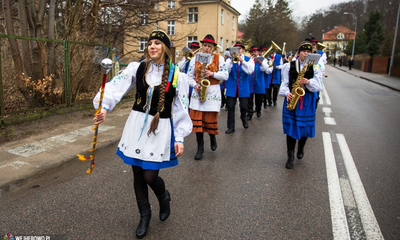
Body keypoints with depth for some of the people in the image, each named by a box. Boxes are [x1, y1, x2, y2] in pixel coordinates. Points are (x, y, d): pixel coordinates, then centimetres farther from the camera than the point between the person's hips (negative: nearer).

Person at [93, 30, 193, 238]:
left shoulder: (177, 76, -5)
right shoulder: (137, 68, 0)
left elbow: (181, 110, -3)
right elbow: (116, 86, -11)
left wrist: (179, 138, -5)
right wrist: (104, 107, -29)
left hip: (160, 129, -3)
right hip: (137, 125, 3)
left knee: (149, 175, -5)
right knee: (138, 174, 10)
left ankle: (164, 197, 32)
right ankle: (144, 215, 33)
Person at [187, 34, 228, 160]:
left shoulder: (219, 58, 4)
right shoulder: (195, 59, 8)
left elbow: (225, 75, 0)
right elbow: (189, 76, 8)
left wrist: (212, 74, -15)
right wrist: (195, 85, -11)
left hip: (212, 93, -1)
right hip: (197, 93, 2)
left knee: (211, 120, 1)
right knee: (197, 120, 0)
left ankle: (212, 137, 34)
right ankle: (200, 147, 12)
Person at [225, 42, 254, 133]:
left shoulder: (248, 59, 4)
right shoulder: (229, 59, 5)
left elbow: (250, 71, -14)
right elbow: (226, 71, -11)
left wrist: (242, 61, -21)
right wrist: (232, 60, -21)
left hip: (243, 87, 0)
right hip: (231, 87, 0)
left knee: (244, 106, 4)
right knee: (230, 107, -2)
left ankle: (243, 118, 38)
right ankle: (231, 127, 9)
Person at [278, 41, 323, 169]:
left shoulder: (315, 67, 5)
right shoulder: (290, 66, 4)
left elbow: (318, 86, -2)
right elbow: (285, 83, 2)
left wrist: (308, 82, -22)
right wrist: (287, 93, -18)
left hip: (307, 101, 1)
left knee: (305, 126, 8)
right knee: (291, 127, -1)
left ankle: (301, 149, 36)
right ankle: (290, 156, 8)